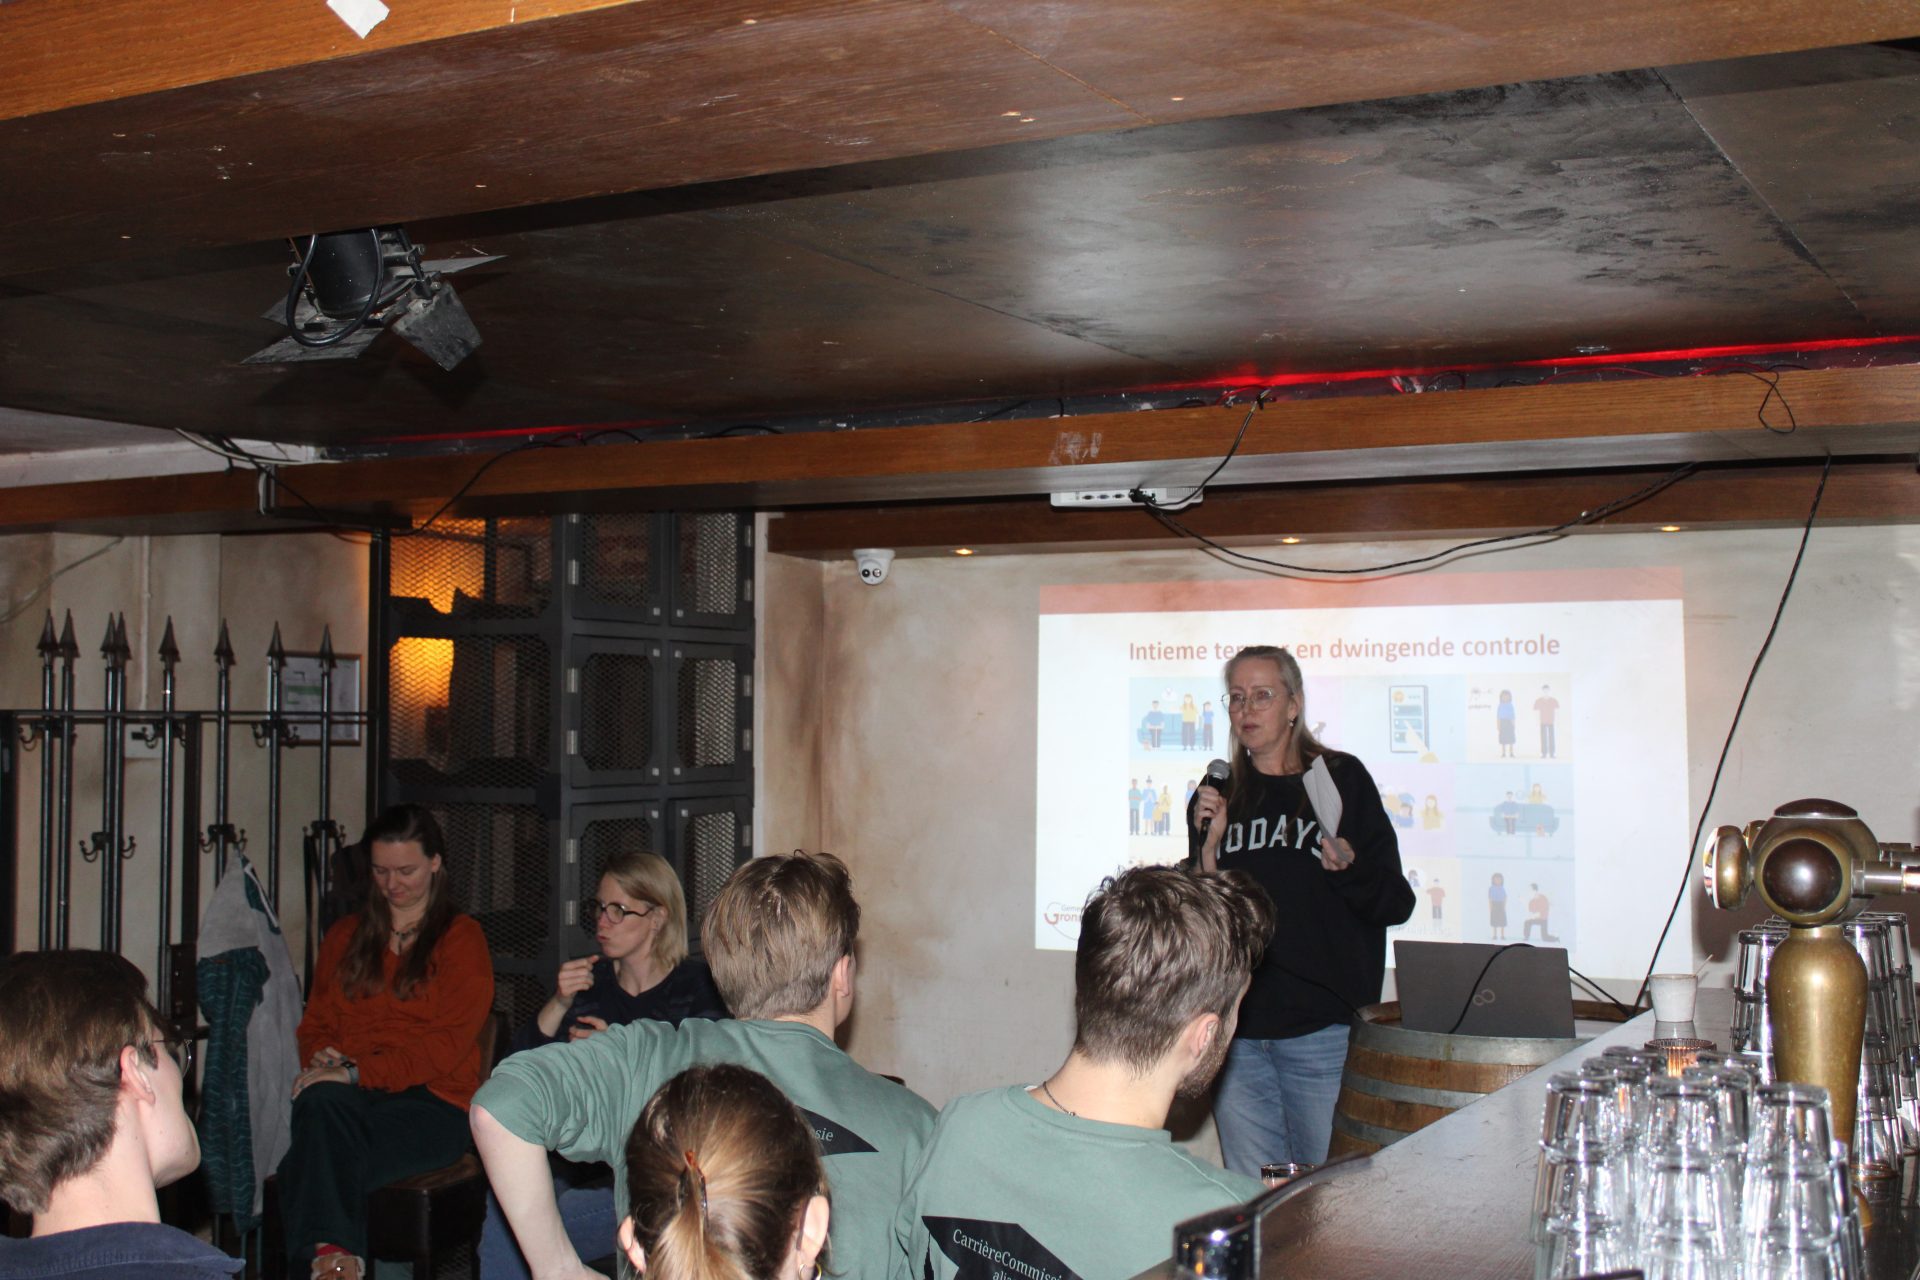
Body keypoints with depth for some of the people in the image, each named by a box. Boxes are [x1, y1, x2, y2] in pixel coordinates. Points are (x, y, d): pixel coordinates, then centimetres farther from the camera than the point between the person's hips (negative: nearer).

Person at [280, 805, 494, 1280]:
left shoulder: (461, 938, 6)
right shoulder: (345, 936, 25)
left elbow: (447, 1045, -6)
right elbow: (316, 1021, 22)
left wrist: (358, 1072, -18)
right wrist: (322, 1058, -4)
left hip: (432, 1102, -4)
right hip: (351, 1097, 4)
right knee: (318, 1101, -36)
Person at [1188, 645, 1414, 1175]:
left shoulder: (1342, 779, 2)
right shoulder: (1218, 797, 12)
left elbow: (1396, 904, 0)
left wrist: (1348, 868, -18)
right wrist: (1209, 843, -2)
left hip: (1322, 1028, -3)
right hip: (1237, 1027, 3)